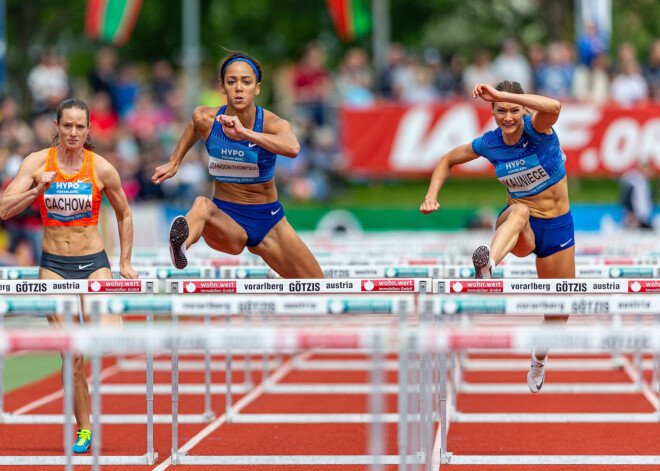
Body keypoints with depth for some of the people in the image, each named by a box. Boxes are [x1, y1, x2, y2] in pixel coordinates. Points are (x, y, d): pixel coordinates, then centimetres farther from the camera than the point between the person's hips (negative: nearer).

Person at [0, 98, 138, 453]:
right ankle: (84, 428, 8)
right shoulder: (37, 163, -4)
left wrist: (125, 262, 9)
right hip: (53, 264, 0)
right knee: (71, 353, -4)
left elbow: (124, 215, 11)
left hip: (93, 262, 0)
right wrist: (38, 189, -25)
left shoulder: (101, 169, -3)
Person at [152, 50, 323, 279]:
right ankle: (182, 240, -71)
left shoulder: (273, 124, -17)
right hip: (226, 217, -1)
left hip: (268, 221, 1)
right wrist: (174, 162, 24)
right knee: (202, 204, -38)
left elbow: (292, 148, -42)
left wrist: (245, 133, -52)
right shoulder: (205, 118, -9)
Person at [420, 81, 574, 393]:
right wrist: (432, 195, -5)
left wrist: (501, 94, -47)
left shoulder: (536, 129, -17)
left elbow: (554, 107, -42)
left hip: (557, 226, 0)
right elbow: (448, 160, 11)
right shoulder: (489, 144, -7)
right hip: (518, 227, 0)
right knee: (519, 210, -40)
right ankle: (487, 265, -71)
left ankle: (539, 357, 40)